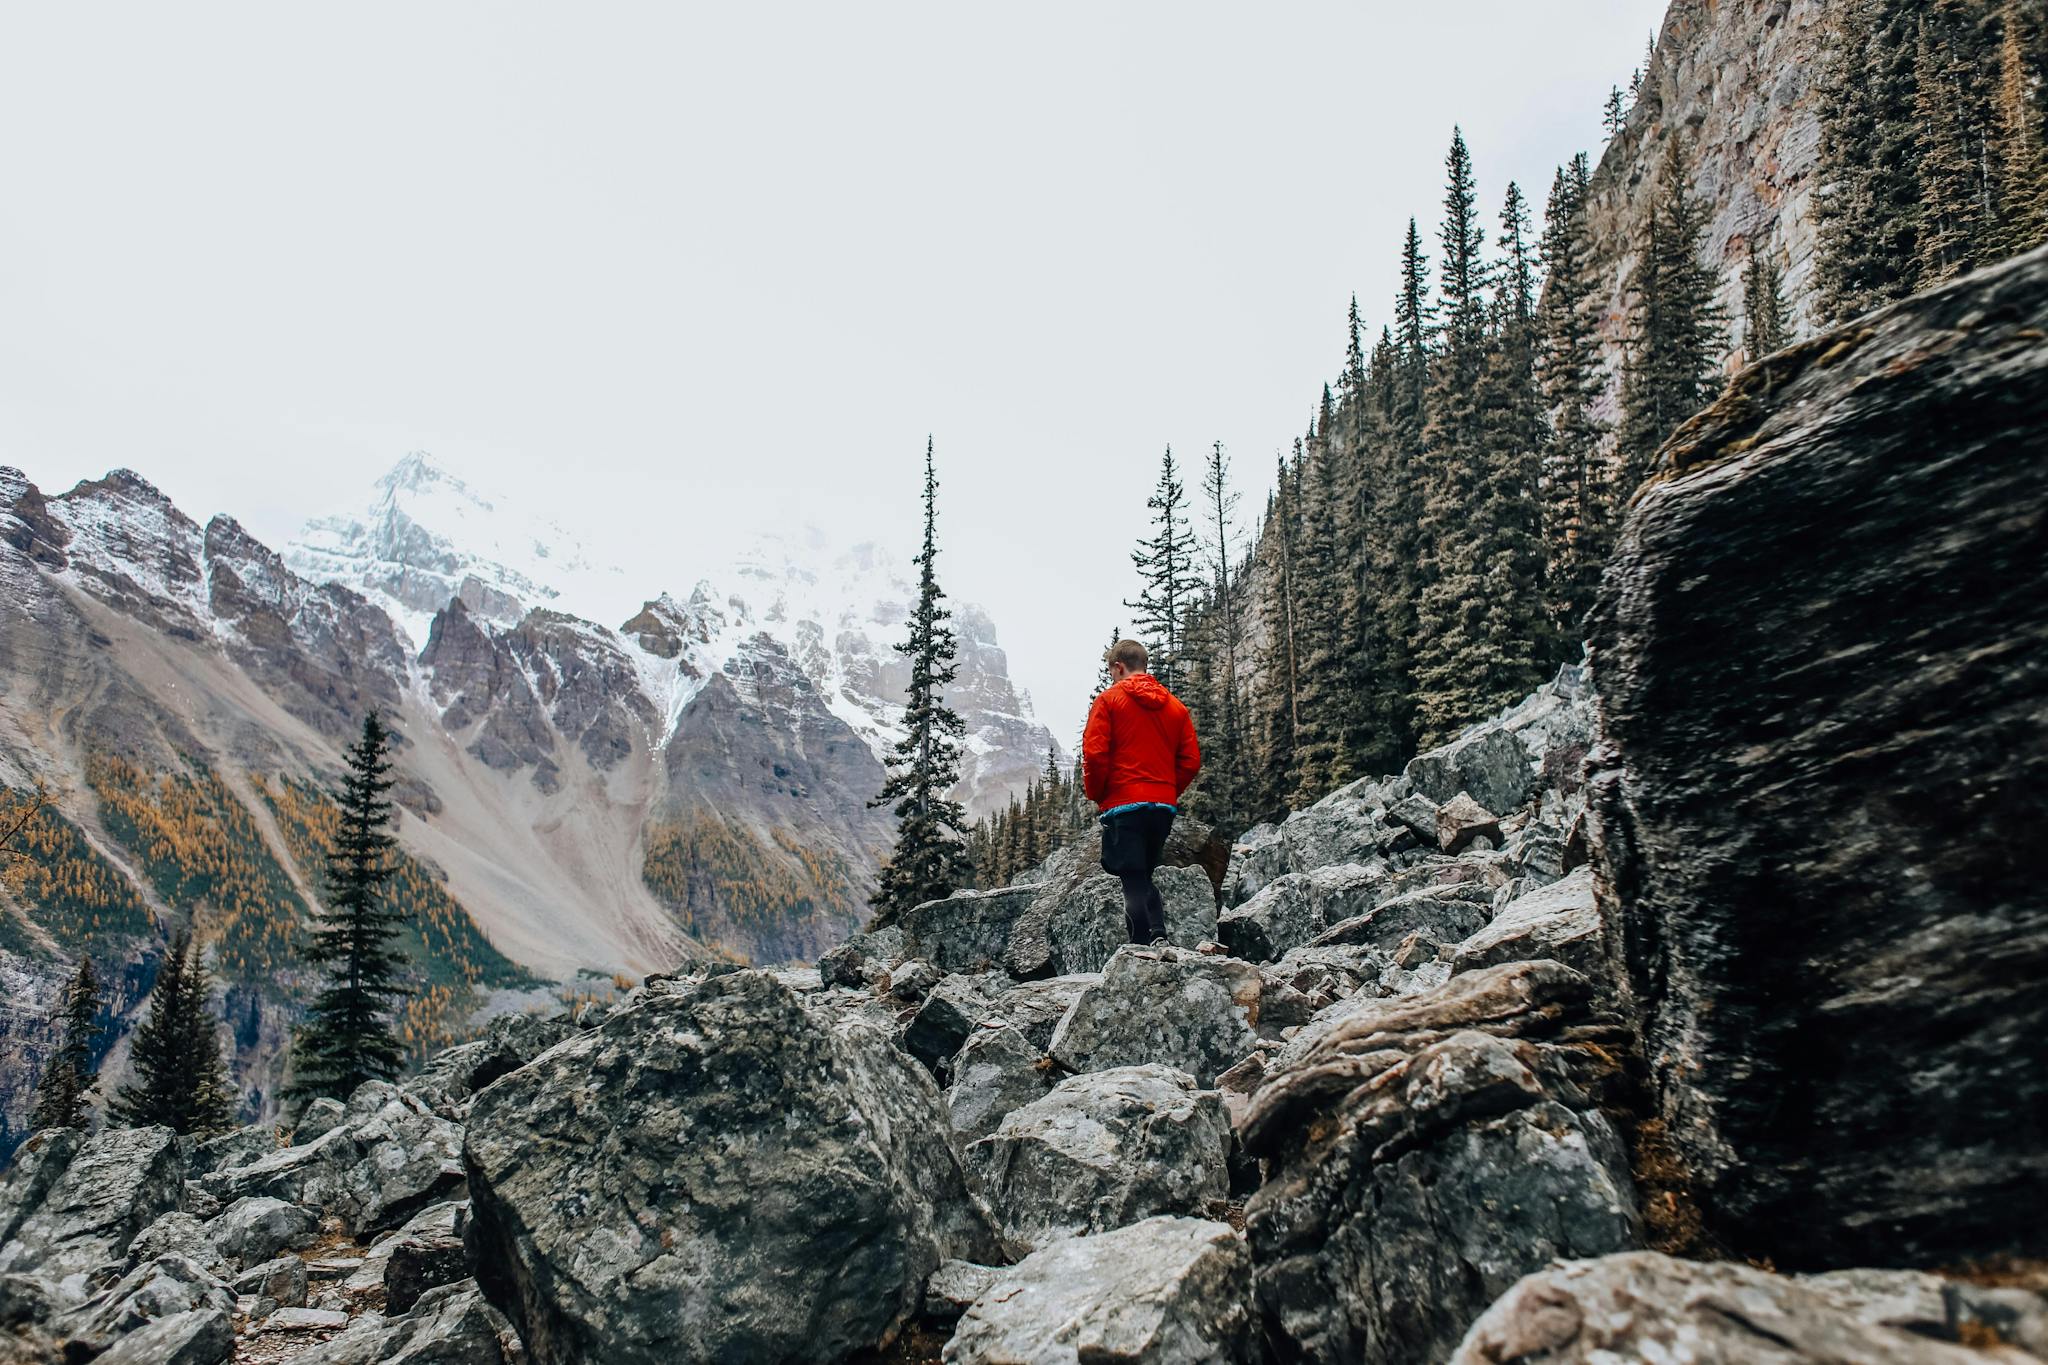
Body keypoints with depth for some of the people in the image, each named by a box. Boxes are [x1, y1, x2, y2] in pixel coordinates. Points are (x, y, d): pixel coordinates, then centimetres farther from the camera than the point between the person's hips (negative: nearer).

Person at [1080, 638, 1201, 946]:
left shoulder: (1108, 699, -2)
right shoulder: (1175, 706, 12)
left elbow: (1094, 754, -10)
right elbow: (1191, 760, 7)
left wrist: (1095, 794, 4)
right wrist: (1168, 791, 16)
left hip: (1124, 805, -5)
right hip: (1164, 806, 5)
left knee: (1134, 882, -3)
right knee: (1145, 877, 18)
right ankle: (1159, 935, -1)